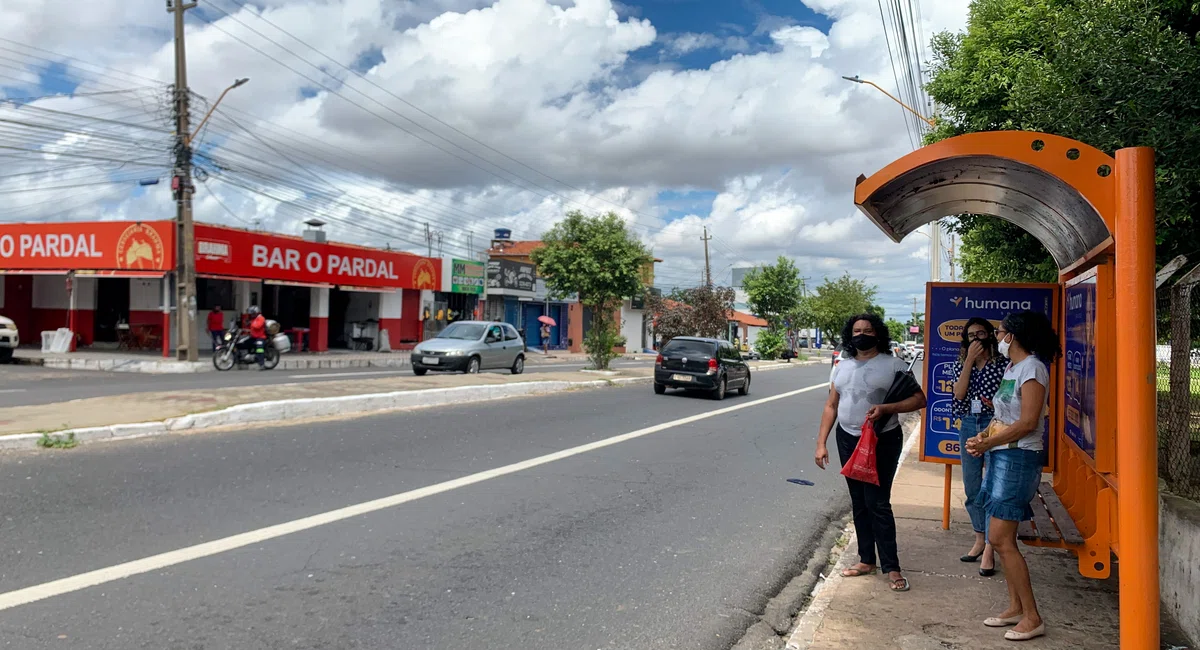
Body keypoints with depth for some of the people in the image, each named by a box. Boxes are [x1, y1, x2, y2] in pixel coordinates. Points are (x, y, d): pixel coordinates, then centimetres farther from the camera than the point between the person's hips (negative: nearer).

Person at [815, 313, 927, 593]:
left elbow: (919, 399, -10)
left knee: (878, 503, -7)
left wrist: (886, 408, -24)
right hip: (847, 440, 5)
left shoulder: (893, 365, -7)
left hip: (882, 441, -5)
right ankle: (866, 560, 22)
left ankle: (891, 567, 2)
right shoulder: (842, 367, 8)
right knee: (859, 503, 11)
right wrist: (821, 443, 4)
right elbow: (831, 406, 10)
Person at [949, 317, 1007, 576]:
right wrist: (969, 360, -11)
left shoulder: (1003, 364, -2)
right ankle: (979, 540, 27)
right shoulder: (960, 365, 9)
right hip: (968, 426, 5)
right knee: (972, 489, 12)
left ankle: (989, 550, -3)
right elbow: (959, 394, -8)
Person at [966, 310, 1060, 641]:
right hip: (1000, 456, 9)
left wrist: (987, 443, -14)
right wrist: (984, 437, 1)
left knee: (1001, 539, -9)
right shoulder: (1012, 368, 15)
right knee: (1001, 537, 12)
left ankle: (1032, 617, 0)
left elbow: (1028, 422, -20)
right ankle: (1016, 607, 22)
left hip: (1018, 459, -9)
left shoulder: (1032, 368, -14)